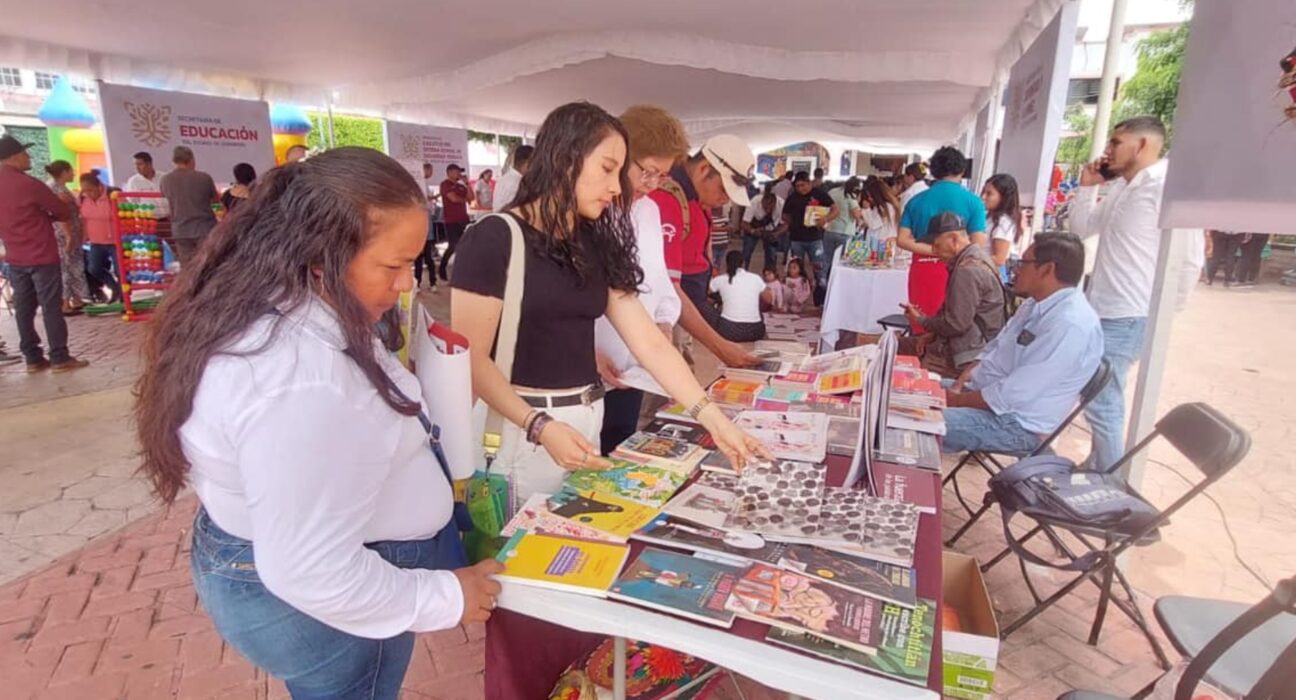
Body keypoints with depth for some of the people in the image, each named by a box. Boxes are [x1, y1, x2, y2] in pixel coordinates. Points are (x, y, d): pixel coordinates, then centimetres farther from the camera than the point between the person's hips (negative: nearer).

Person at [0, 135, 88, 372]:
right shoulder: (29, 184, -15)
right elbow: (65, 212, -8)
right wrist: (44, 215, 10)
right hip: (42, 256, -7)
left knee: (23, 309, 9)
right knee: (51, 308, -3)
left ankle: (33, 358, 13)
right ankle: (60, 358, -1)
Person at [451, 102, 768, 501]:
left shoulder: (596, 246, 8)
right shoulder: (496, 239, -12)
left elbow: (650, 343, 3)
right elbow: (472, 359, -14)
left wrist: (715, 421, -3)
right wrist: (540, 426, -26)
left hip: (586, 422, 7)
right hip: (520, 427, -6)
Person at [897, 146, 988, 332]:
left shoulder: (916, 200, 7)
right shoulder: (973, 201, -2)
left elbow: (902, 240, -1)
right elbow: (978, 246, -8)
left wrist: (933, 251, -6)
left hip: (922, 269, 3)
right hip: (955, 272, -3)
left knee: (921, 327, 9)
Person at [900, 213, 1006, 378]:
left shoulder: (968, 269, -24)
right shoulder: (972, 258, 10)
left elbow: (956, 324, -24)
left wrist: (921, 321, -8)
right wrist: (933, 332, 6)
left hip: (968, 355, -10)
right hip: (965, 342, 10)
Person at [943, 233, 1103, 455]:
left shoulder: (1070, 324, -25)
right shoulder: (1036, 304, 6)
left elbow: (1011, 395, -26)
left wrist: (955, 400, -16)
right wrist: (958, 385, -5)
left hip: (1017, 423, -9)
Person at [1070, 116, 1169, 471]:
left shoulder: (1166, 186, -16)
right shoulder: (1121, 188, 14)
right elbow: (1082, 228, 21)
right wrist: (1087, 187, 10)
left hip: (1125, 317, -10)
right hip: (1103, 310, 10)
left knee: (1101, 403, -4)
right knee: (1102, 399, 19)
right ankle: (1096, 468, 33)